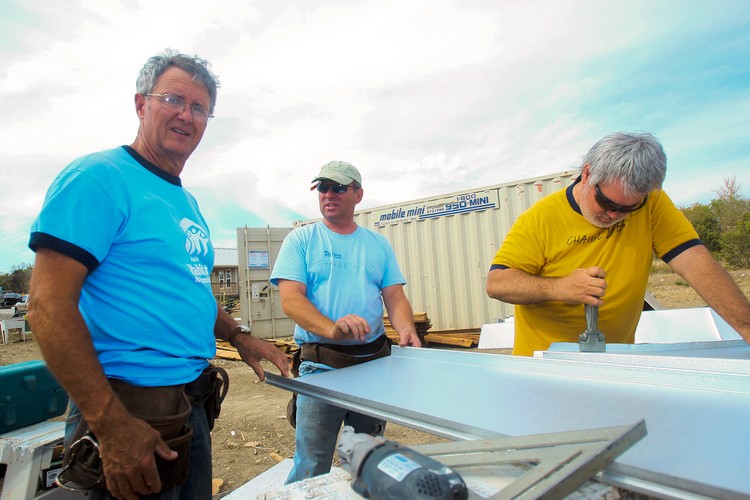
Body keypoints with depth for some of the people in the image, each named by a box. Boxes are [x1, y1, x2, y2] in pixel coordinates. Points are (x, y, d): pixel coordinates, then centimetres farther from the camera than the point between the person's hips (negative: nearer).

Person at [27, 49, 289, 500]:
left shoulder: (188, 203, 11)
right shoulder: (100, 176, -13)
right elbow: (50, 306, -20)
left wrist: (238, 336, 6)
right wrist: (111, 425, -22)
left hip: (192, 403, 8)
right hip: (131, 409, -8)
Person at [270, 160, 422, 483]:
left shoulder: (378, 244, 10)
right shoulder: (301, 240, 0)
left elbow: (395, 298, 7)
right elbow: (290, 299, -12)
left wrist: (406, 329, -15)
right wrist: (332, 328, -30)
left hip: (375, 361, 4)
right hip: (321, 364, -3)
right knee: (312, 470, 2)